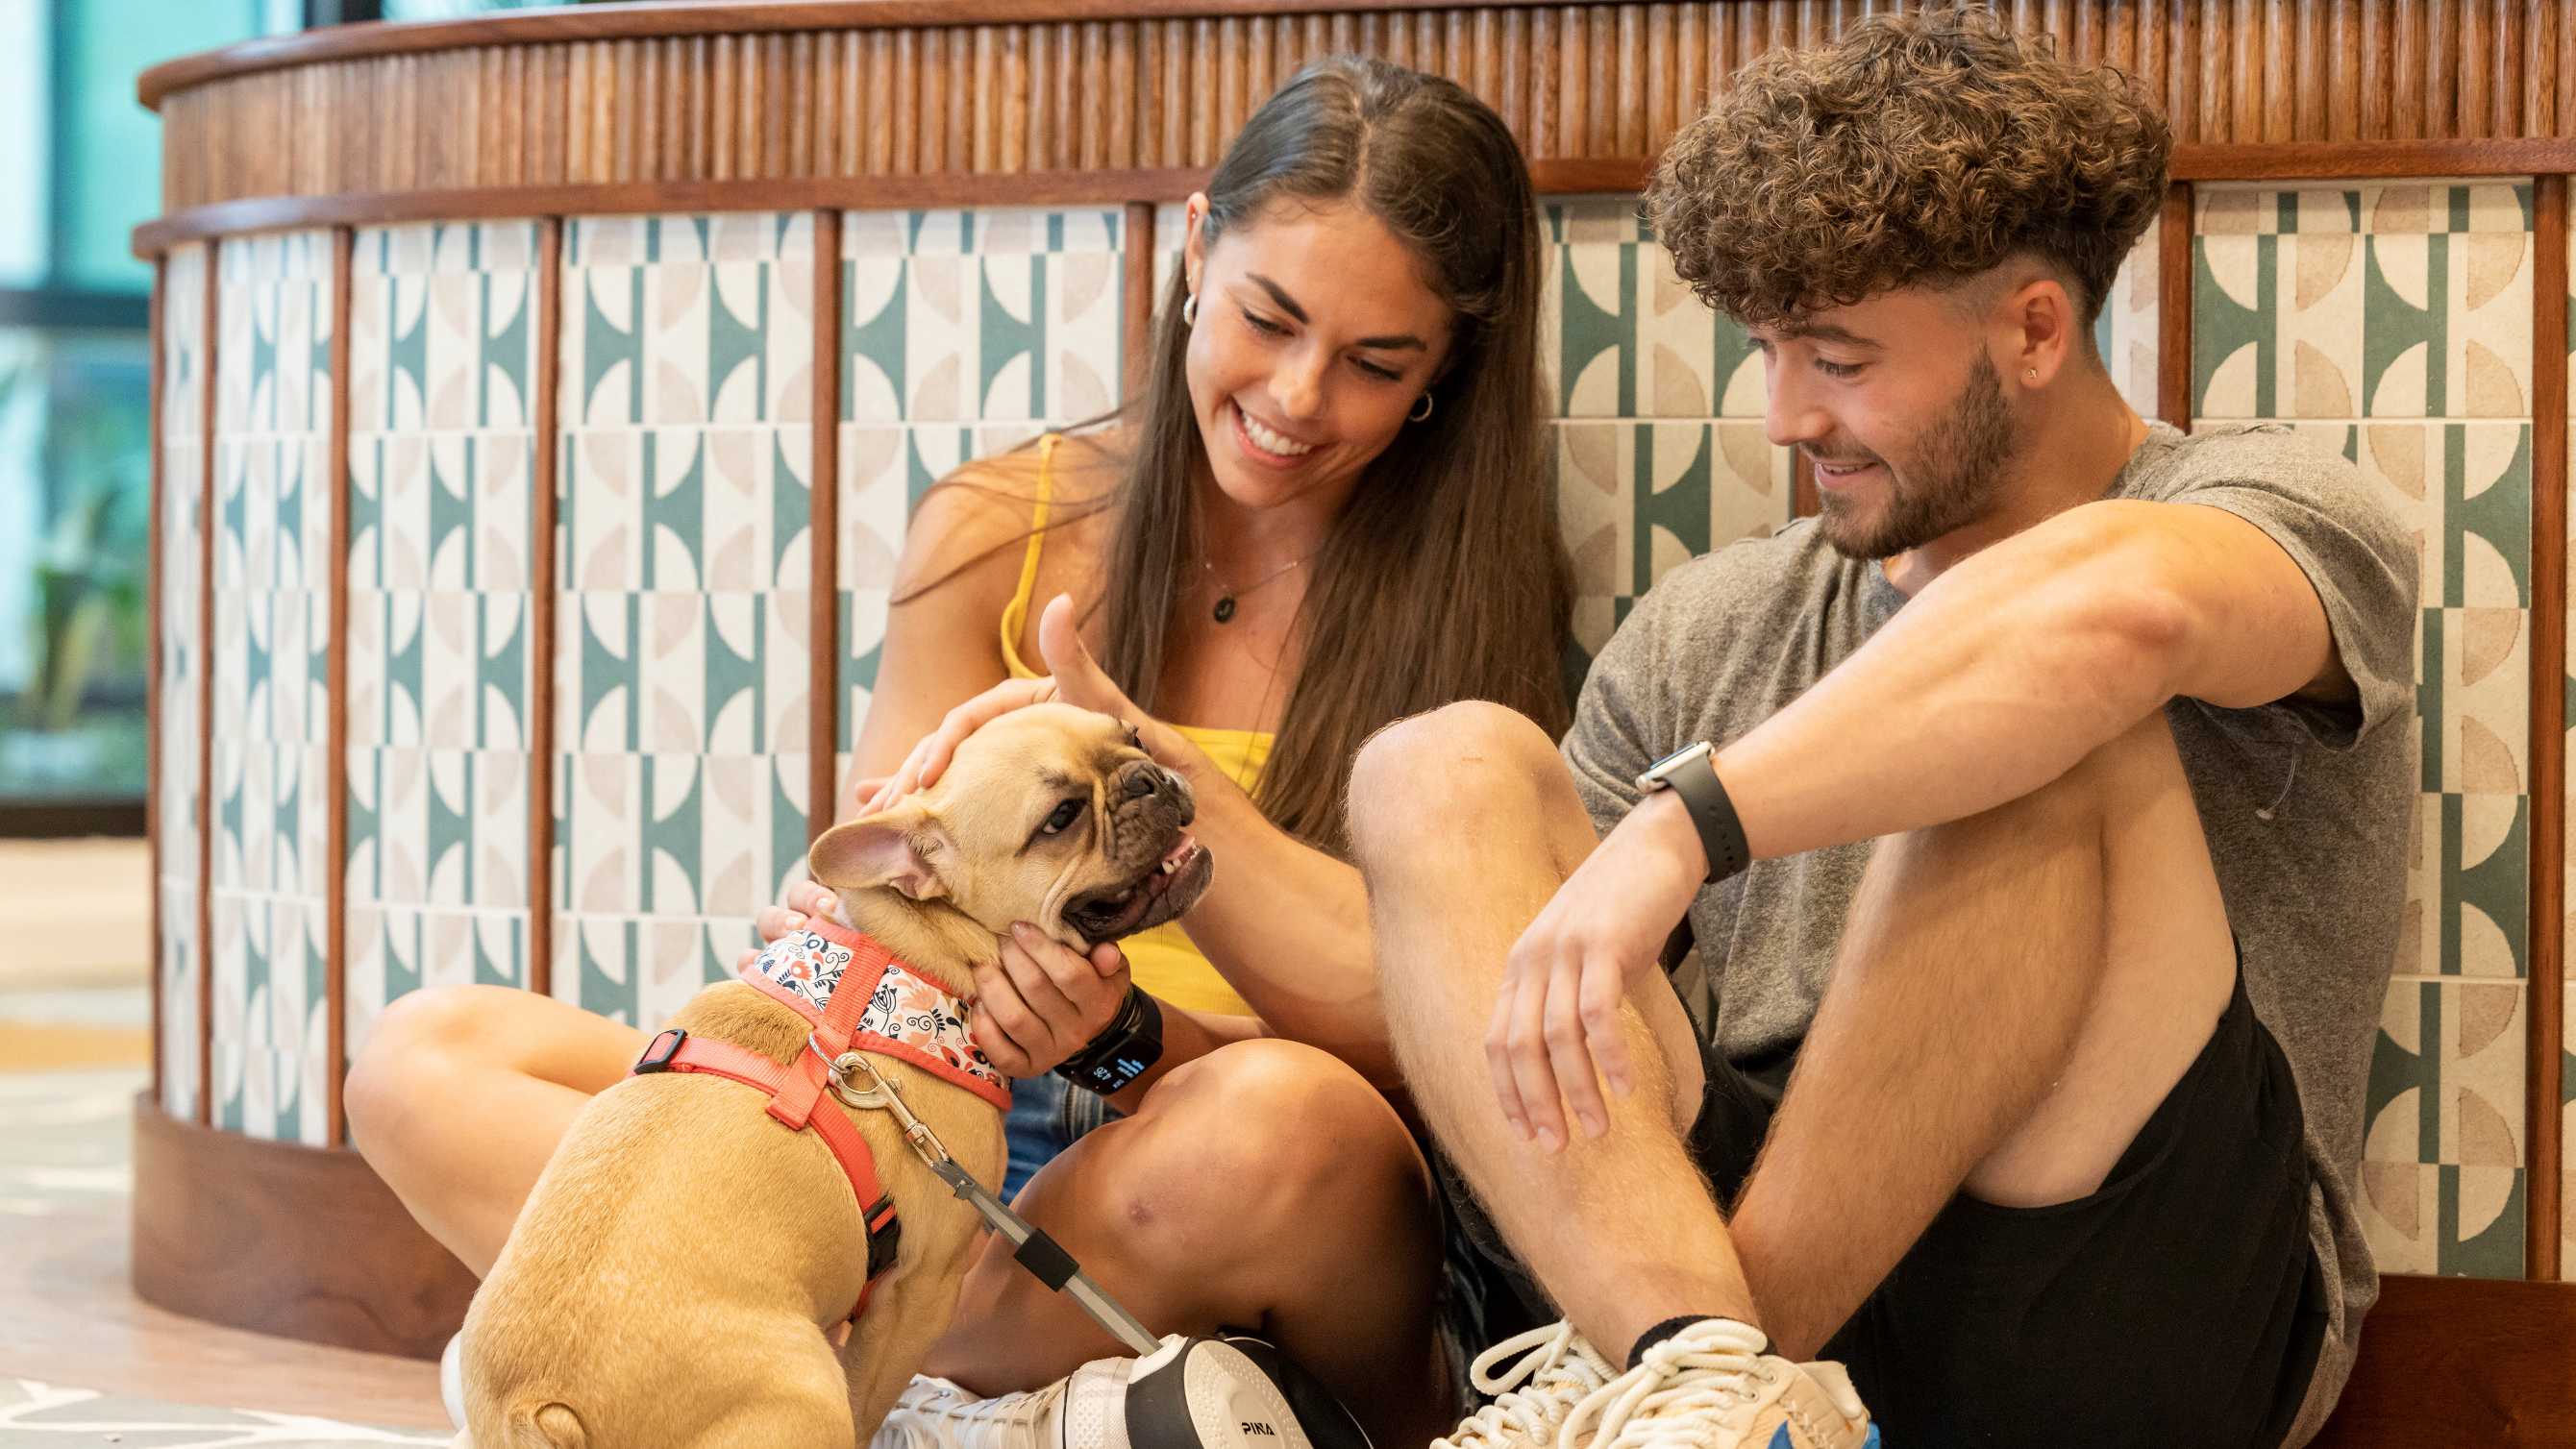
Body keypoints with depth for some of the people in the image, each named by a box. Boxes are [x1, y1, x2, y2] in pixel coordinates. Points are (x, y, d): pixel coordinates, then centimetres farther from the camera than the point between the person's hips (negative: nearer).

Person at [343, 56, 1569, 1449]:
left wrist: (1140, 761, -24)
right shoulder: (999, 534, 6)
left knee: (1284, 1119, -40)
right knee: (427, 1059, -12)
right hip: (971, 1148, 4)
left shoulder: (1471, 596, 0)